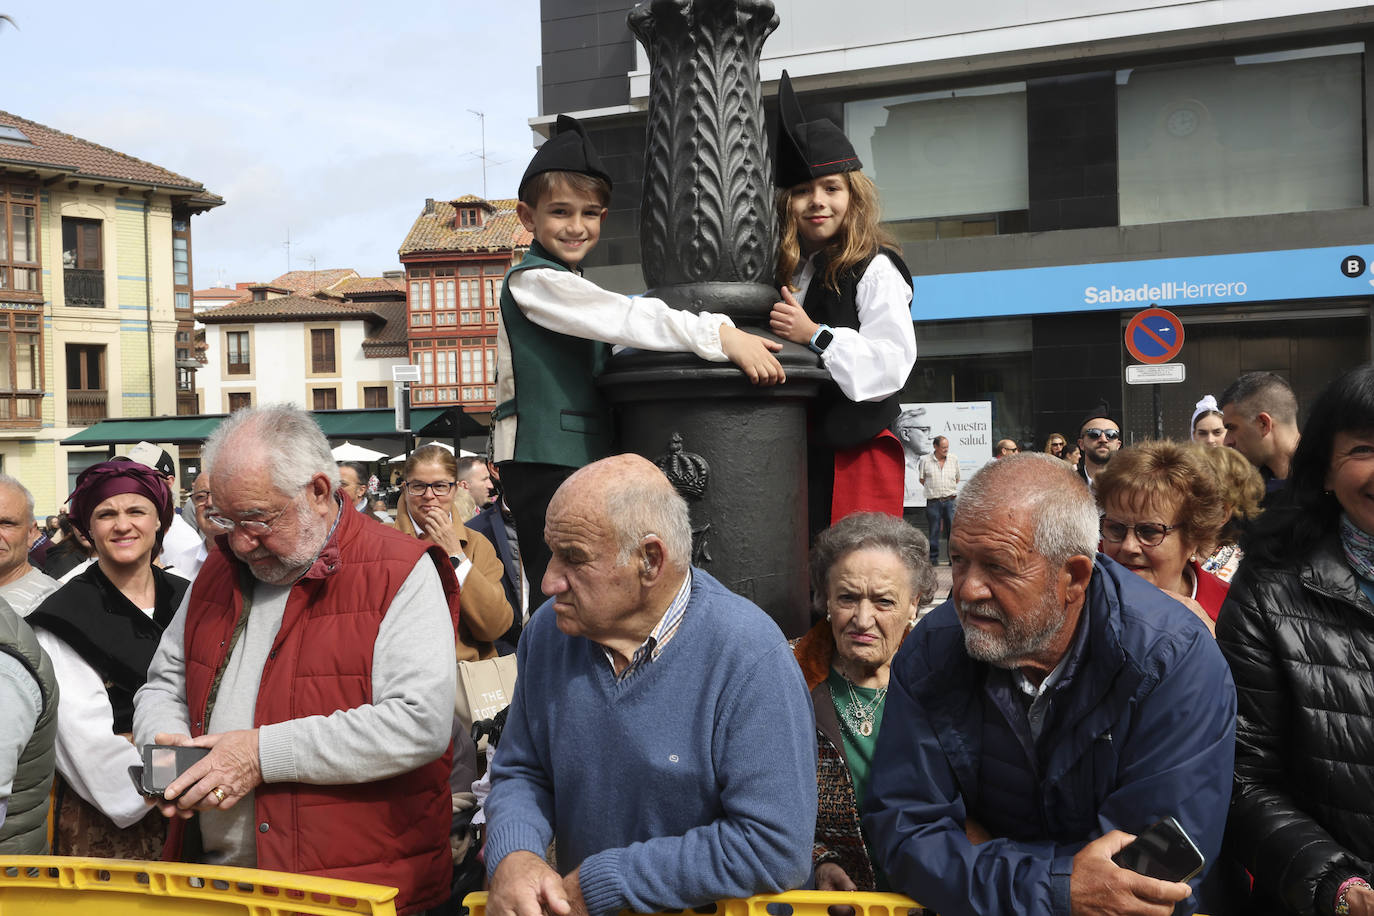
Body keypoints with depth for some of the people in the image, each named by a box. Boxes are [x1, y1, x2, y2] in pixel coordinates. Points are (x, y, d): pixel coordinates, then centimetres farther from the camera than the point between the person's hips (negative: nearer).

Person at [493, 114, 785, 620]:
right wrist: (720, 335, -26)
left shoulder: (573, 286, 21)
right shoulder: (532, 280, -11)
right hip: (542, 460, -10)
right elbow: (626, 319, -21)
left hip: (583, 457, 10)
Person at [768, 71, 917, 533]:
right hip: (797, 454, 6)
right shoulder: (786, 271, 14)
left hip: (857, 457, -6)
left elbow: (892, 363, -15)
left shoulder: (876, 270, -5)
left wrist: (816, 336, -19)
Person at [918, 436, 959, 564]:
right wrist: (933, 489, 6)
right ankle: (933, 558, 11)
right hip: (933, 501, -1)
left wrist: (949, 489, 11)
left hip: (950, 500, 1)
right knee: (934, 531, 2)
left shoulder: (954, 459, 8)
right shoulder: (925, 460, 1)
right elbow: (922, 480, 12)